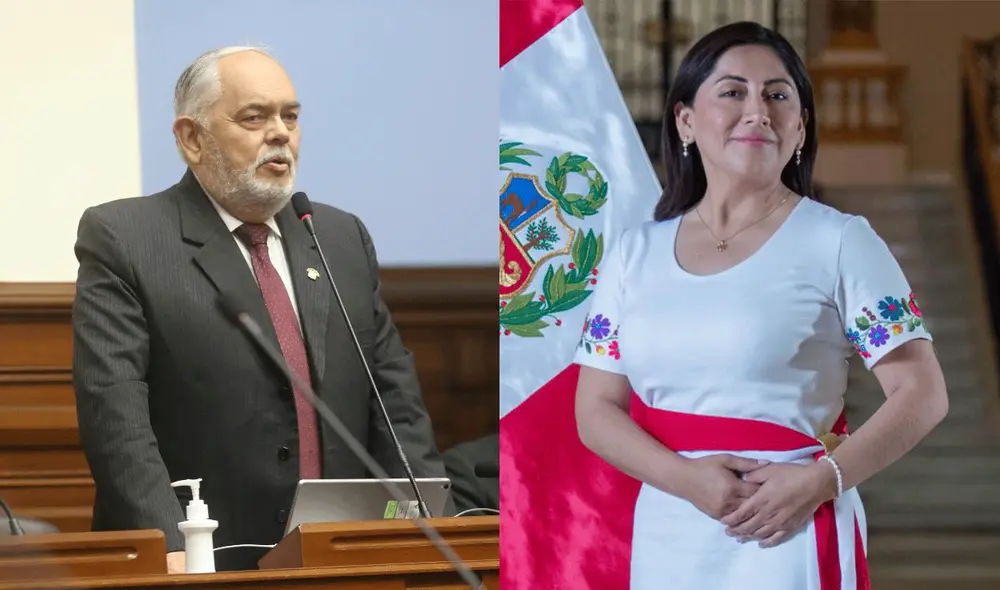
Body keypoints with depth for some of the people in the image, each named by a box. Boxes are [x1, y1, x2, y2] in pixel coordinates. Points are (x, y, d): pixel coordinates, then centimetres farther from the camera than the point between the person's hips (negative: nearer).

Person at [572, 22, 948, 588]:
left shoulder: (839, 240, -3)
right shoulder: (636, 252, 8)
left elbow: (922, 395, -7)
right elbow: (597, 409, 5)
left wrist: (821, 481, -20)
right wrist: (686, 478, -13)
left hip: (787, 537, -3)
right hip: (660, 534, 3)